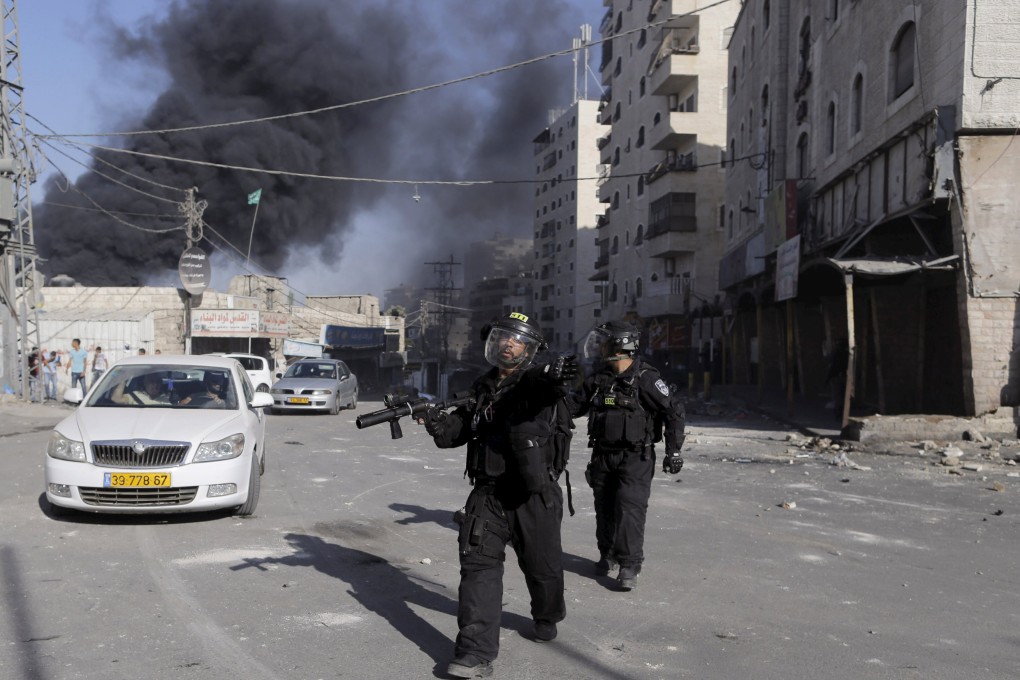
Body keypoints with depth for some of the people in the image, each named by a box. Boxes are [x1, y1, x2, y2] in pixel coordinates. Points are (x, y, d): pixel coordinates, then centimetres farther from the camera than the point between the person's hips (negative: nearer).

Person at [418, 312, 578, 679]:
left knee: (542, 567, 12)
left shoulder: (535, 380, -7)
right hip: (488, 495, 4)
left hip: (534, 497, -3)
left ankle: (547, 618, 43)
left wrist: (556, 375, -55)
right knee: (478, 566, -6)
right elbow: (459, 429, 14)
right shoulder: (481, 388, 10)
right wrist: (438, 423, -8)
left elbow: (546, 385, -31)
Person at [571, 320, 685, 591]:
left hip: (635, 457, -6)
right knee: (604, 506, 13)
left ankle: (629, 566, -5)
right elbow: (575, 408, 15)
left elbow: (674, 411, -10)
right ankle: (608, 554, 31)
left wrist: (673, 450, -12)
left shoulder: (645, 378, -13)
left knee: (630, 508, -11)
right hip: (603, 455, 6)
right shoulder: (597, 379, 6)